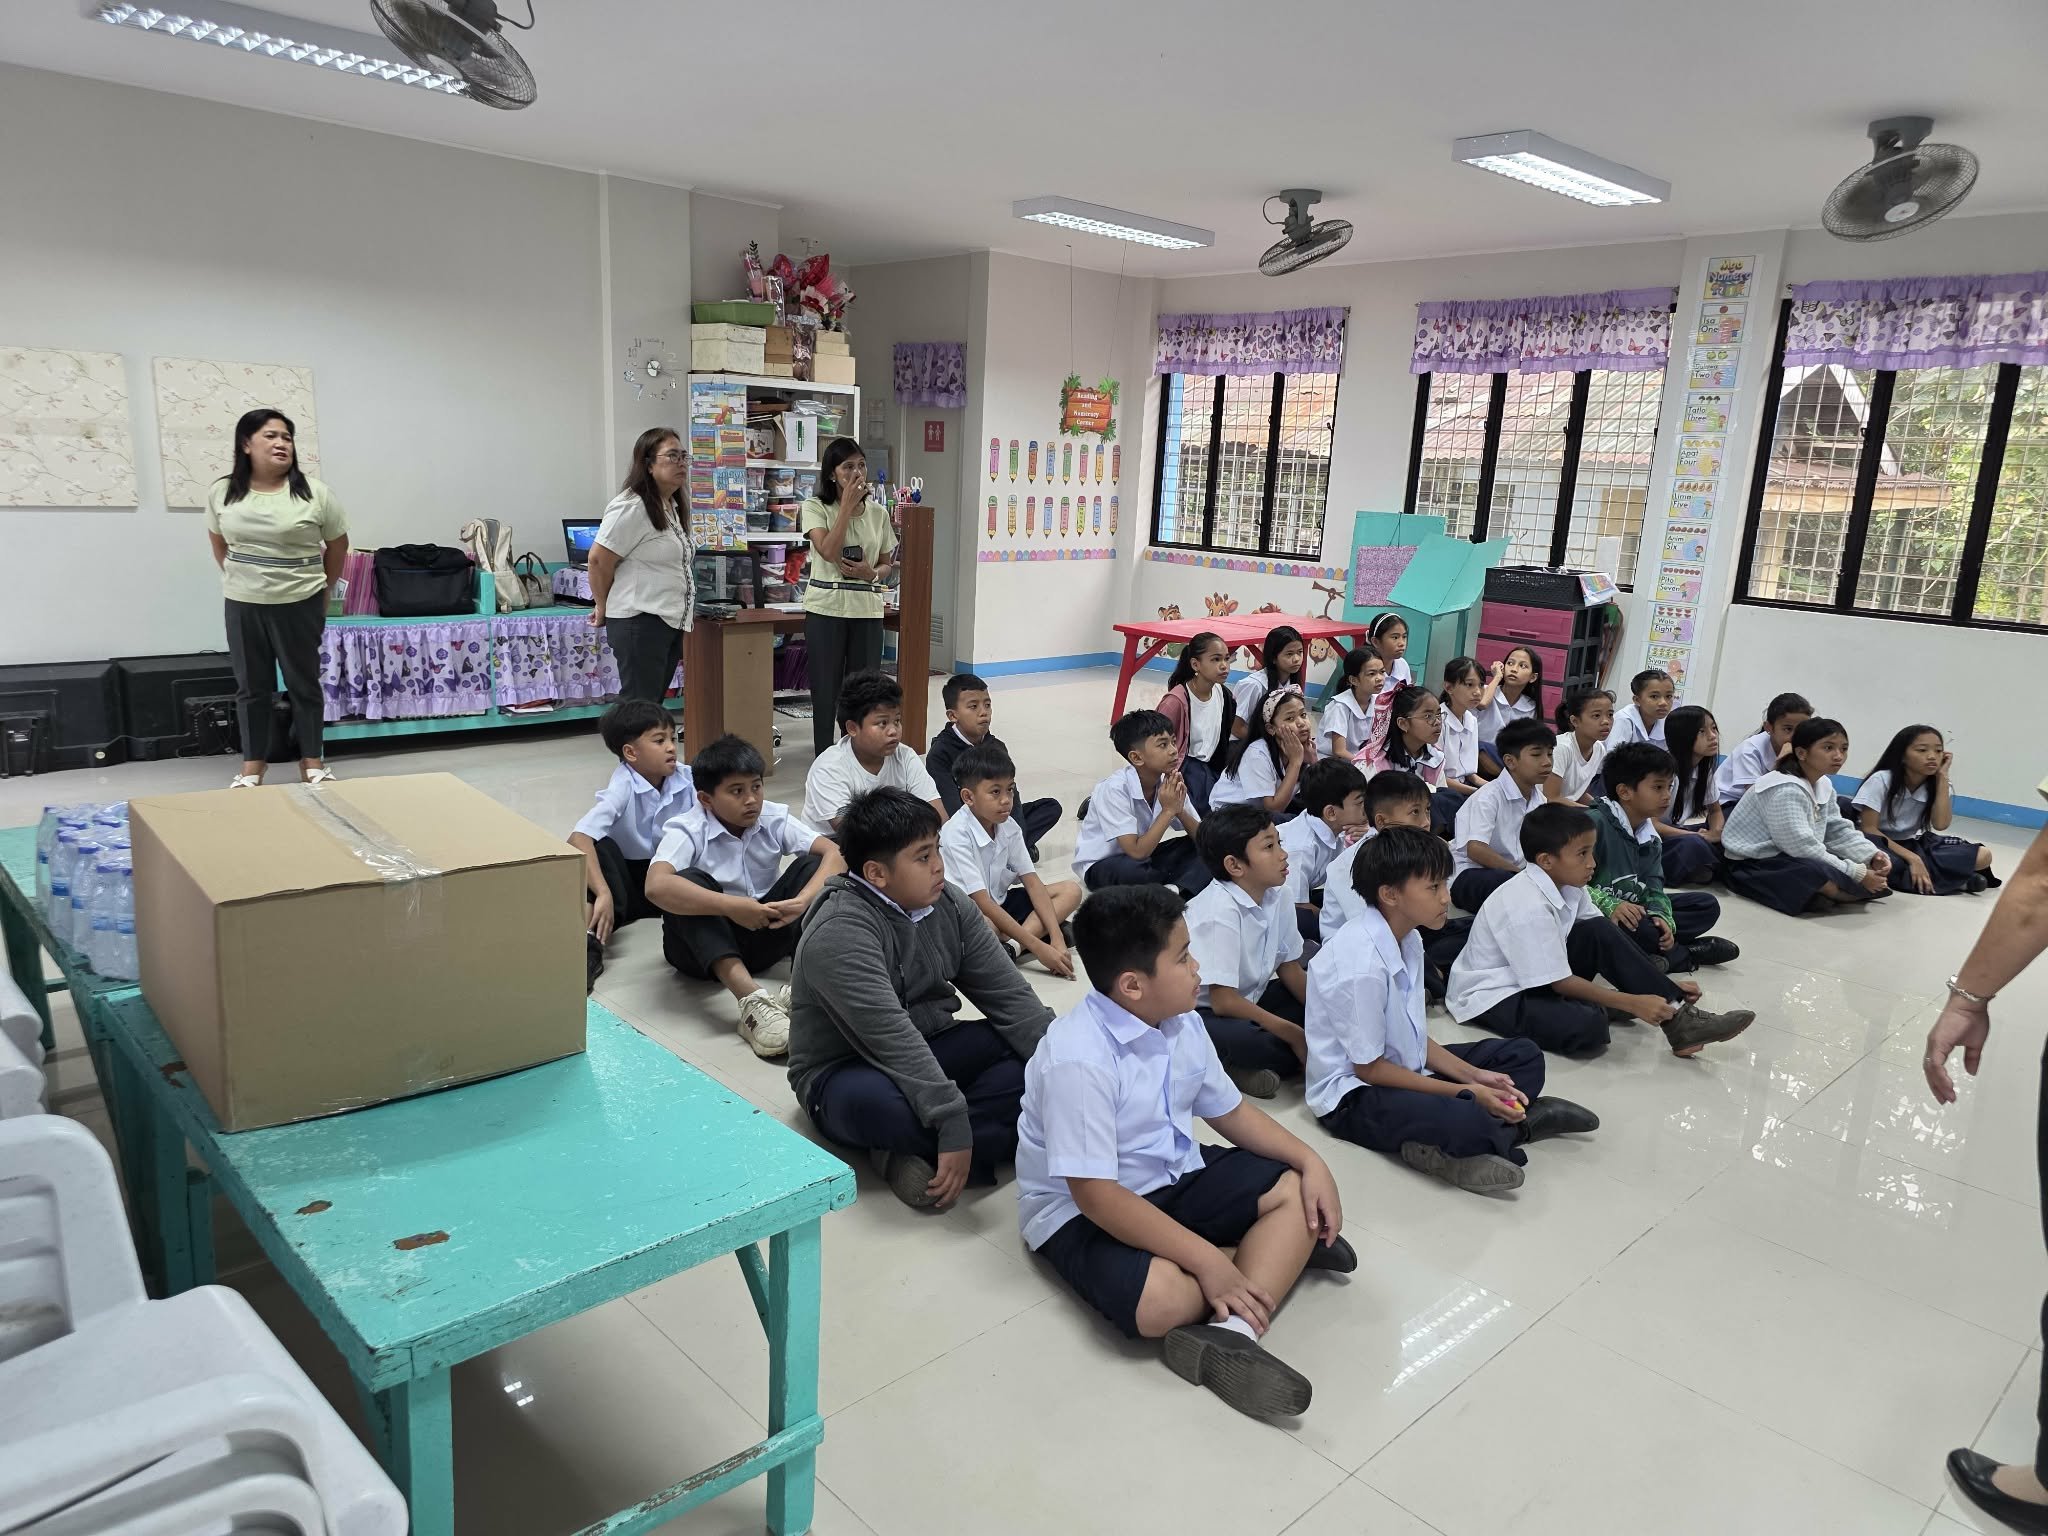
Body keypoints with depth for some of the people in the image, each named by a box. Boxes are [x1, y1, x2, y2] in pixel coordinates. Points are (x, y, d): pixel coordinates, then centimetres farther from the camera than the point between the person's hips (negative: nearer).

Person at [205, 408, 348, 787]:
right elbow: (219, 543, 16)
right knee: (251, 686, 10)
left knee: (303, 684, 6)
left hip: (299, 606, -2)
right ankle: (252, 766, 20)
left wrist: (321, 588, 11)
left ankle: (312, 763, 16)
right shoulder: (221, 493, 1)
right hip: (242, 606, 3)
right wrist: (239, 580, 16)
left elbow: (337, 545, 4)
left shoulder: (314, 492, -8)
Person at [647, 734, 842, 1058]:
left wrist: (804, 900, -34)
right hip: (703, 942, -3)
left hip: (763, 933, 3)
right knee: (688, 882, -33)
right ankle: (751, 1001, -48)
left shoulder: (774, 818, -7)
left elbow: (835, 852, -16)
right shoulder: (687, 830, -17)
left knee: (812, 864, -15)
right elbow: (656, 886, -36)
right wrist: (733, 907, -41)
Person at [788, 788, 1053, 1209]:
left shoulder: (948, 904, -4)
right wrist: (954, 1125, -39)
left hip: (930, 1051, 7)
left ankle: (919, 1151, -21)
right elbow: (891, 1039, -34)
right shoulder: (839, 935, -25)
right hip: (848, 1075, -7)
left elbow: (1008, 995, -7)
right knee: (874, 1101, -42)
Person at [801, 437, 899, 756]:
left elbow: (887, 564, 16)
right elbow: (829, 552, -18)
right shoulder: (815, 507, -2)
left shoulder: (878, 512, 9)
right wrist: (847, 504, -15)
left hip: (867, 610, 3)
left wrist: (872, 573, -8)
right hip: (826, 608, -3)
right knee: (826, 691, 2)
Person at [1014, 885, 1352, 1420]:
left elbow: (1228, 1110, 11)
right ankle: (1281, 1247, -6)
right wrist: (1206, 1260, -31)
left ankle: (1229, 1332, -24)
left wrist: (1311, 1162, -3)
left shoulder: (1182, 1023, -3)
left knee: (1301, 1191, -5)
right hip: (1083, 1213, -8)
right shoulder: (1077, 1059, -30)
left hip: (1175, 1177, 8)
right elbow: (1095, 1194, -30)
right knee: (1160, 1299, -35)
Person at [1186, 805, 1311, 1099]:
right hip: (1199, 1013, -9)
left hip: (1247, 999, 9)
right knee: (1247, 1042, -37)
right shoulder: (1221, 911, -26)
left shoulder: (1276, 896, -4)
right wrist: (1293, 1034, -18)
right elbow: (1224, 1002, -26)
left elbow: (1289, 967, 6)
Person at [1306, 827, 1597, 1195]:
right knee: (1467, 1123, -36)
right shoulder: (1361, 964, -27)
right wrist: (1465, 1092, -17)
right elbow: (1368, 1067, -21)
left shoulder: (1409, 940, 1)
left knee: (1524, 1055, 11)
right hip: (1353, 1095, -10)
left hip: (1405, 1066, 10)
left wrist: (1474, 1076, -5)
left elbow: (1415, 1038, 9)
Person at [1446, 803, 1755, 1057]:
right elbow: (1559, 982, -24)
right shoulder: (1529, 908, -29)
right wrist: (1632, 1003, -22)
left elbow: (1605, 941, 3)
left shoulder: (1567, 886, -3)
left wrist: (1664, 985, -3)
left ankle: (1676, 1013, -9)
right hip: (1492, 996, -9)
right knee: (1589, 1025, -34)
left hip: (1540, 977, 9)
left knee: (1600, 933, -10)